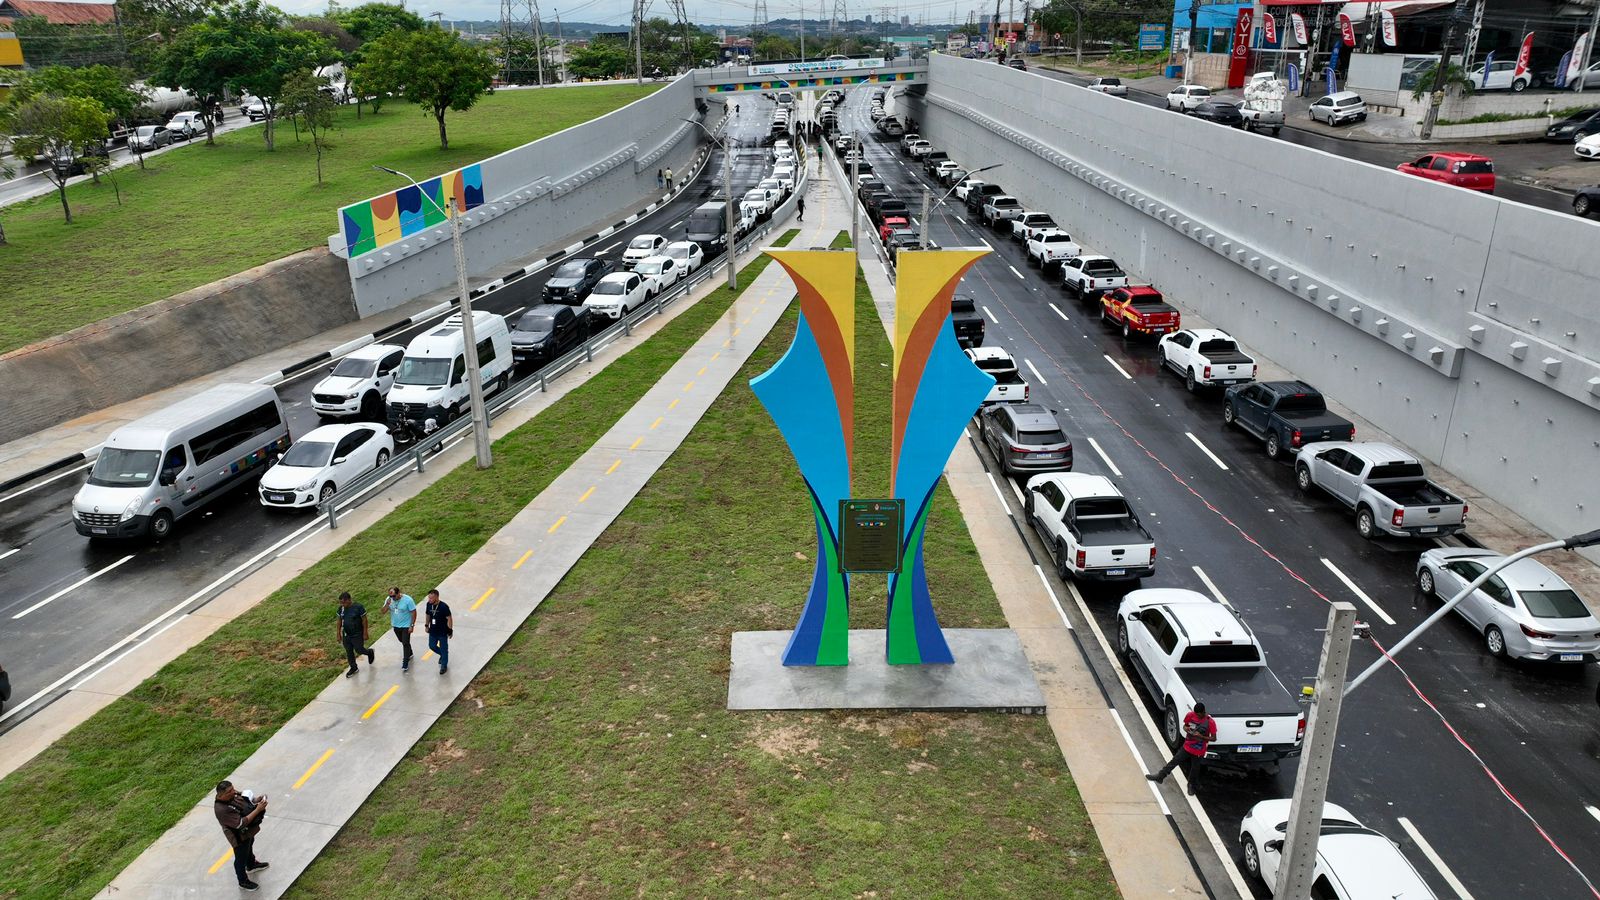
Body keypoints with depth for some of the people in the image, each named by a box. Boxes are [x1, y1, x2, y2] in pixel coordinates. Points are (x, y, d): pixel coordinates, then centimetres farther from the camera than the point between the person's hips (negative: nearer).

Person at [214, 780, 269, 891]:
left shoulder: (233, 794, -18)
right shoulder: (222, 810, -40)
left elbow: (246, 800, 1)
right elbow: (241, 823, -37)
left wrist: (256, 800, -20)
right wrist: (257, 809, -39)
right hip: (240, 837, -8)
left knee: (249, 847, 33)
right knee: (241, 859, 17)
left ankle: (251, 865, 62)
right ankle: (243, 881, 41)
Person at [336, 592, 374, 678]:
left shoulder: (358, 607, -20)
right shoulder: (341, 608, -5)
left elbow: (364, 620, -13)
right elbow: (339, 621, 5)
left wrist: (365, 633, -11)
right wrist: (338, 634, 5)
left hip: (357, 634, -5)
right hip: (346, 635, 5)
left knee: (359, 650, 3)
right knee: (349, 652, 13)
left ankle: (370, 652, 35)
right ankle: (353, 668, 30)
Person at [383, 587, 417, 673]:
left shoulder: (407, 600, -23)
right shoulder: (389, 599, -8)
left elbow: (414, 612, -16)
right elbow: (383, 611, -7)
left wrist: (412, 625, -17)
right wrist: (387, 604, -27)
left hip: (406, 626, -6)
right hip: (396, 625, 6)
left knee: (405, 643, -6)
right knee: (402, 642, 22)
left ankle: (405, 663, 0)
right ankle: (409, 654, 45)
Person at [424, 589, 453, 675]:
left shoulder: (444, 606, -25)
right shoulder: (429, 604, -9)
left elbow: (449, 619, -17)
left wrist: (450, 630, -14)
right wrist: (427, 625, 12)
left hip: (443, 632, -5)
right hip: (433, 631, 6)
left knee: (443, 649, 8)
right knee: (432, 646, 17)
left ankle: (444, 666, 26)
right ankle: (442, 655, 45)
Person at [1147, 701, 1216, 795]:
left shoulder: (1210, 722, -20)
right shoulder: (1190, 715, -9)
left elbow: (1214, 738, -13)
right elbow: (1185, 725, 8)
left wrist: (1201, 736, -27)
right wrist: (1186, 728, -16)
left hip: (1198, 751, -3)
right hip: (1187, 747, 3)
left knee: (1195, 769, 14)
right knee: (1174, 761, 8)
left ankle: (1191, 785, 39)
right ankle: (1160, 776, 18)